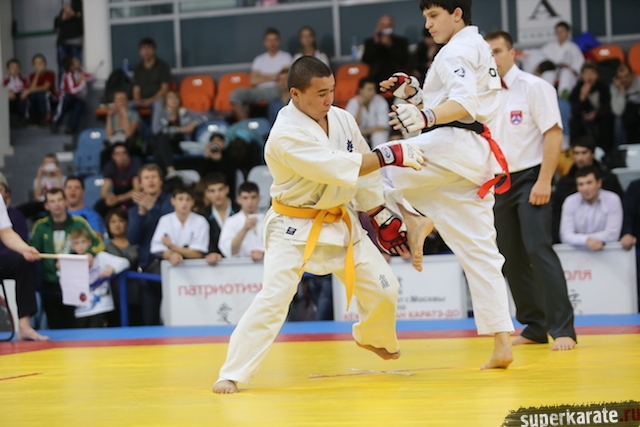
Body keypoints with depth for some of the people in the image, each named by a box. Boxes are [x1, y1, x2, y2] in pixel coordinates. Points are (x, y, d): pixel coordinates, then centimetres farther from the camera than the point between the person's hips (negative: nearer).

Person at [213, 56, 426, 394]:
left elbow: (363, 173, 9)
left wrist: (383, 218, 11)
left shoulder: (342, 119, -1)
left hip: (340, 222, 7)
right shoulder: (286, 135, -24)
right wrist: (389, 156, -32)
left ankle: (373, 337, 41)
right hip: (294, 226, -7)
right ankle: (232, 374, -13)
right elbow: (336, 168, -32)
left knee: (383, 288, 9)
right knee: (274, 298, -20)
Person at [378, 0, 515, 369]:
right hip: (475, 158, 10)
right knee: (479, 252, 6)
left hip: (452, 146, -10)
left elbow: (463, 103, -22)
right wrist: (414, 93, 19)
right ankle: (502, 344, 3)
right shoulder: (480, 49, 27)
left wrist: (426, 116, -38)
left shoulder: (459, 49, -5)